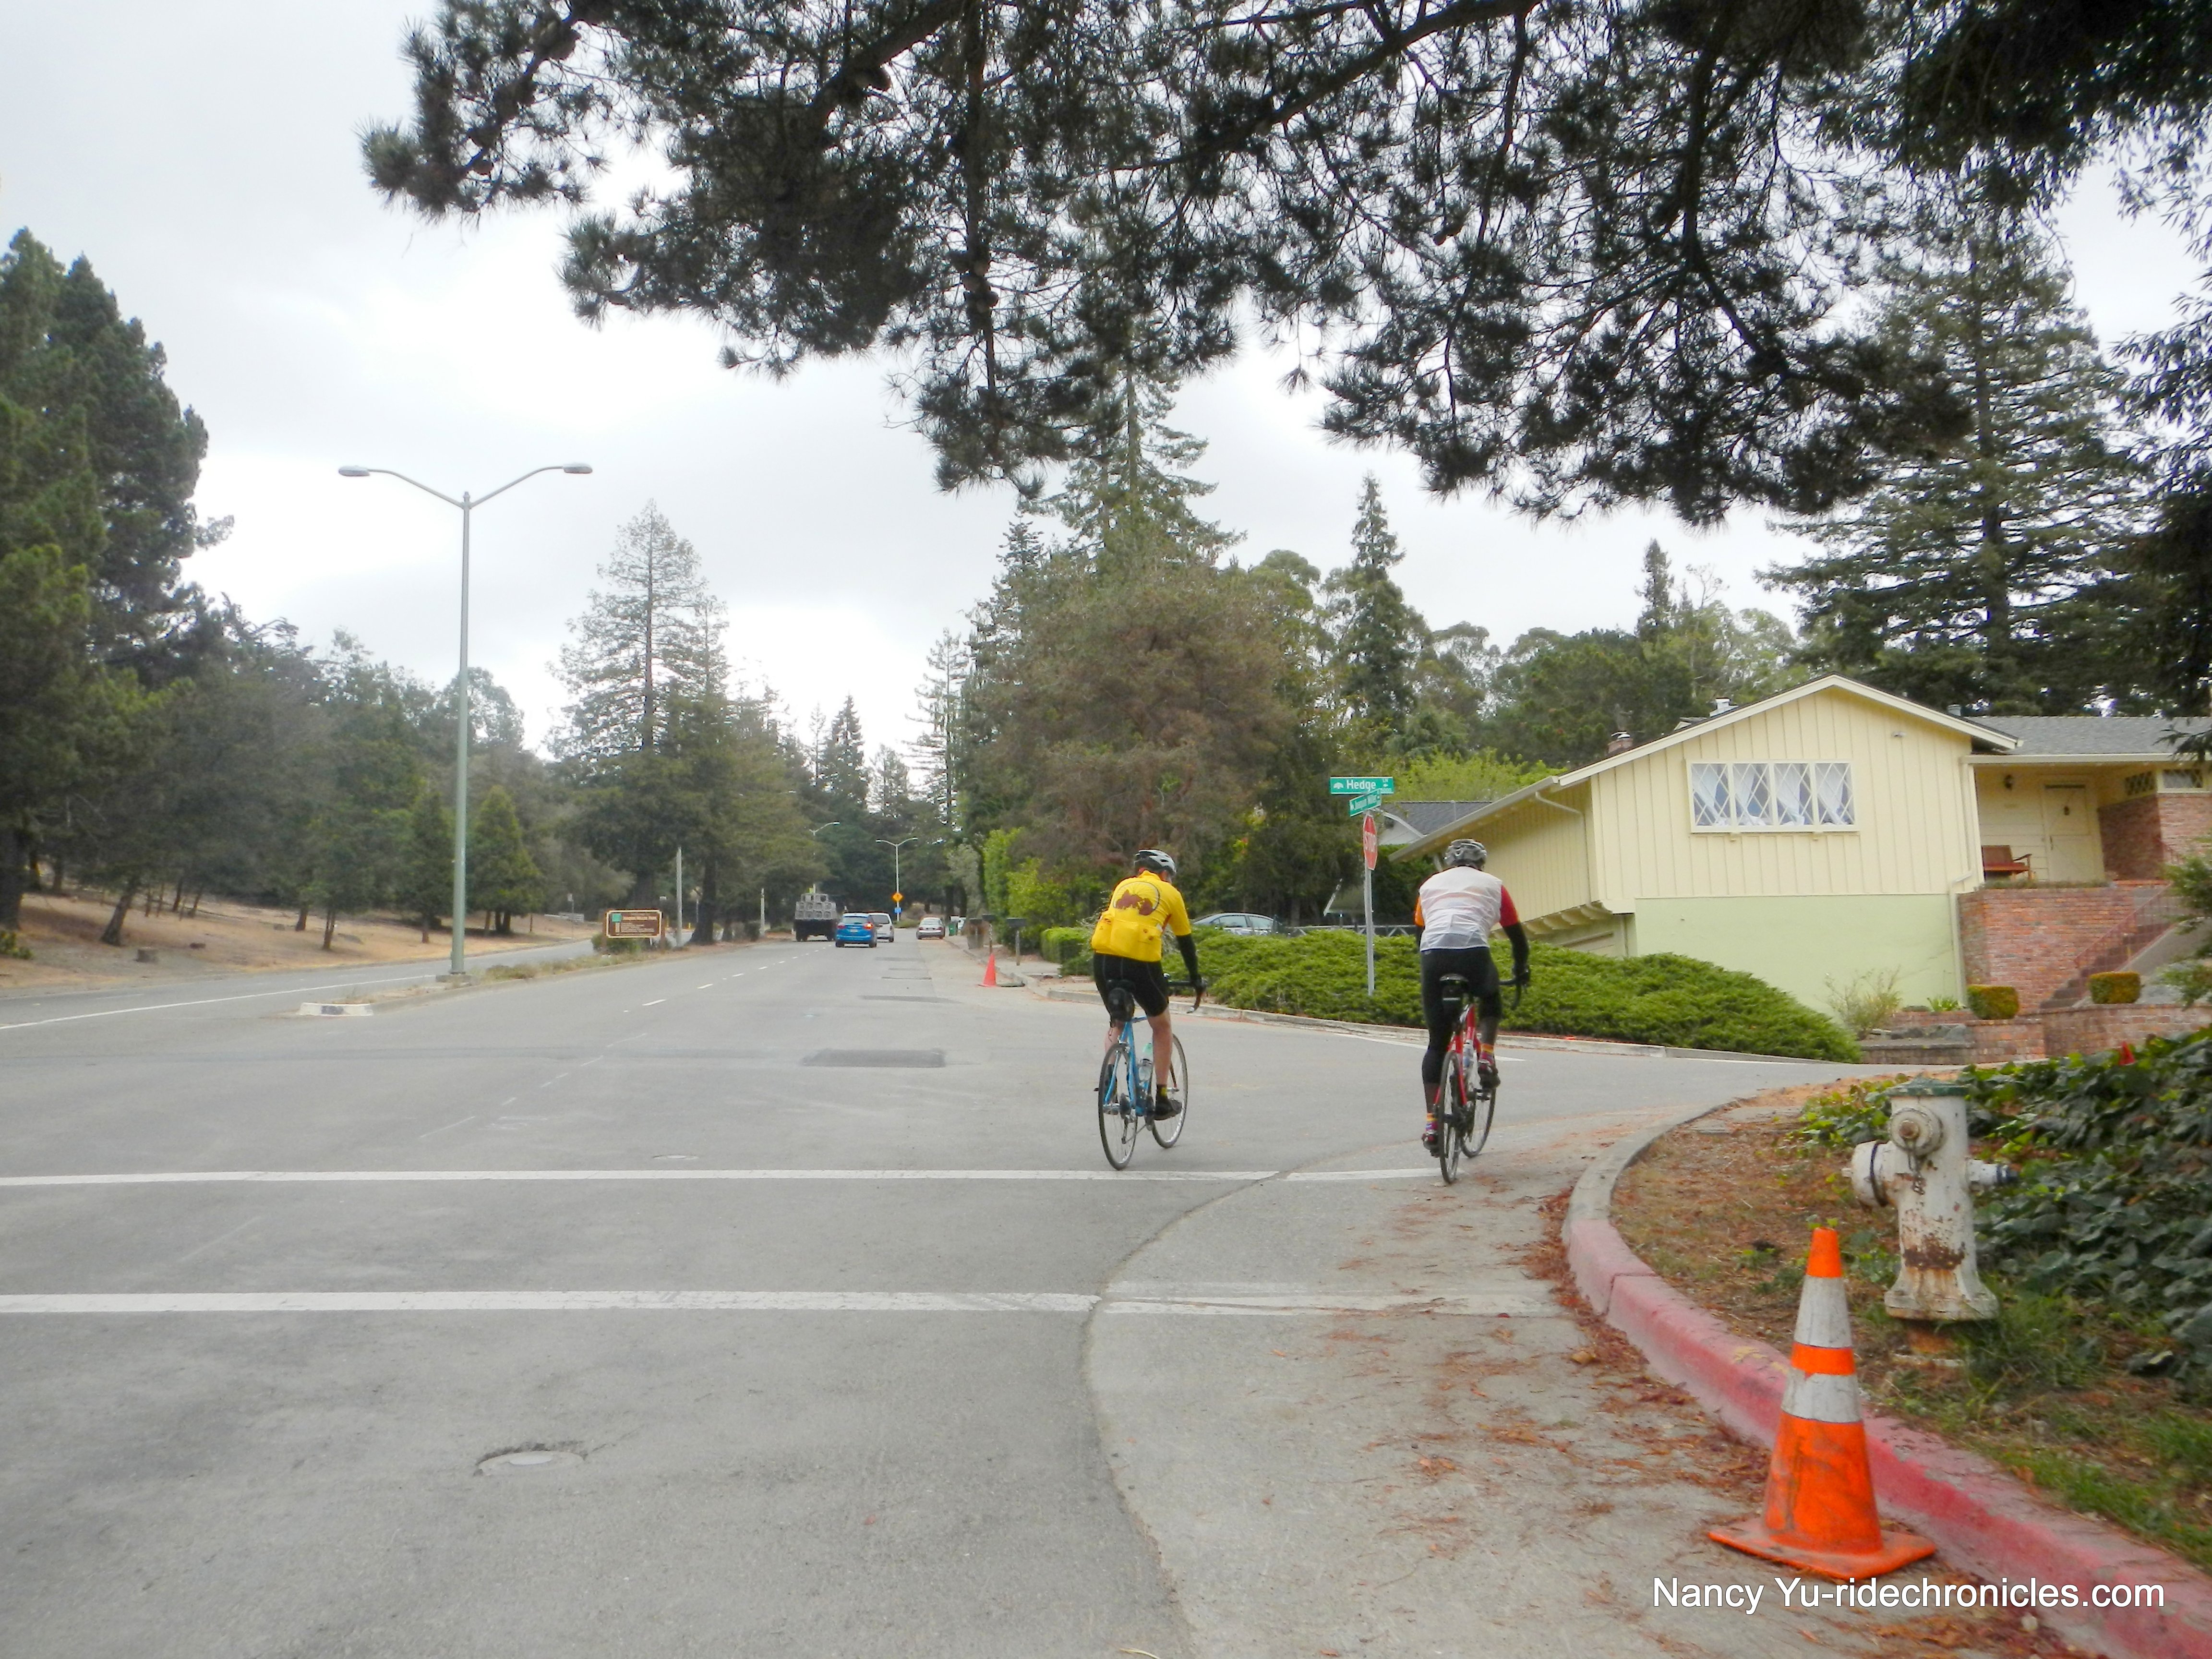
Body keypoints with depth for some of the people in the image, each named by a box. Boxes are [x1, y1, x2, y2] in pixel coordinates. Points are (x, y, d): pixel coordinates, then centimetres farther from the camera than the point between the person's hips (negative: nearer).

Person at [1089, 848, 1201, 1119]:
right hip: (1141, 962, -3)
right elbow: (1185, 942, 19)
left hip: (1103, 957, 4)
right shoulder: (1169, 893, 14)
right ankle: (1162, 1099, 17)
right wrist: (1195, 979, 32)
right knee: (1162, 1027, 18)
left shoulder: (1124, 886, 24)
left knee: (1116, 1022, 27)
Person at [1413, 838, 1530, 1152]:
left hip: (1432, 954, 2)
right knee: (1491, 1003, 33)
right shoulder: (1492, 885, 23)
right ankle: (1486, 1057, 7)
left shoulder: (1430, 885, 29)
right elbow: (1517, 934, 28)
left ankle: (1432, 1124, 6)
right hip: (1474, 952, -1)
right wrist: (1521, 971, 43)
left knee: (1437, 1043, 10)